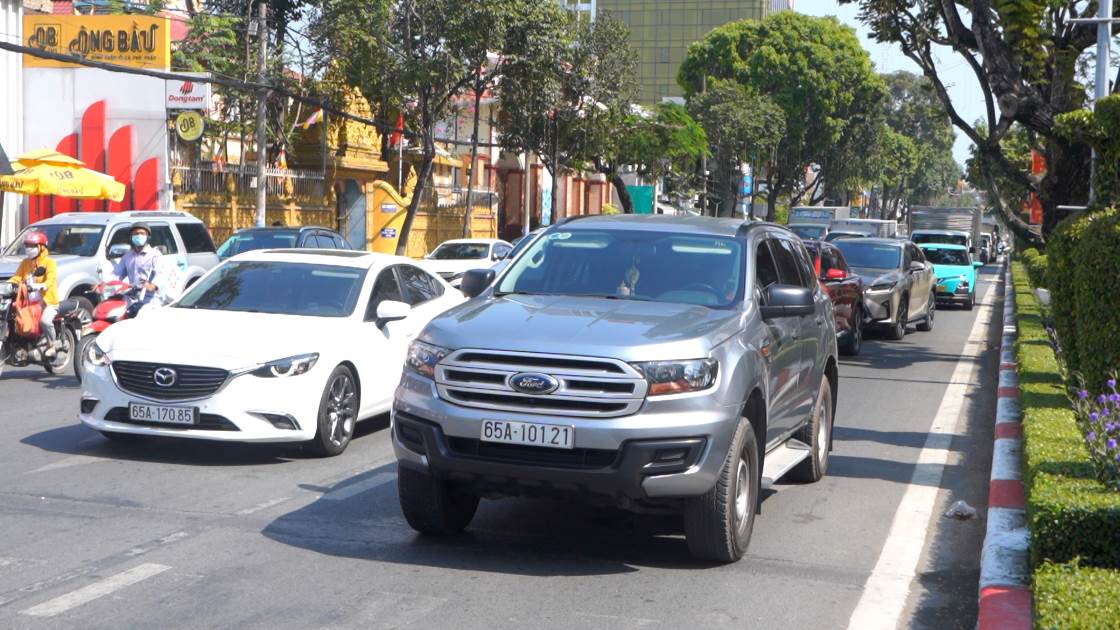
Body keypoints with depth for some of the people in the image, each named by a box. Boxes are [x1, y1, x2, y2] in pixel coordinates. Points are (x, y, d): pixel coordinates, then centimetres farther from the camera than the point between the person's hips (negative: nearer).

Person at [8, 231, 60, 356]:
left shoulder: (49, 262, -5)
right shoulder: (25, 262, 16)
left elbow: (50, 279, -20)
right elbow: (17, 277, 9)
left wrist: (42, 286, -42)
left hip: (48, 301, -7)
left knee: (45, 320, -32)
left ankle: (52, 345, -9)